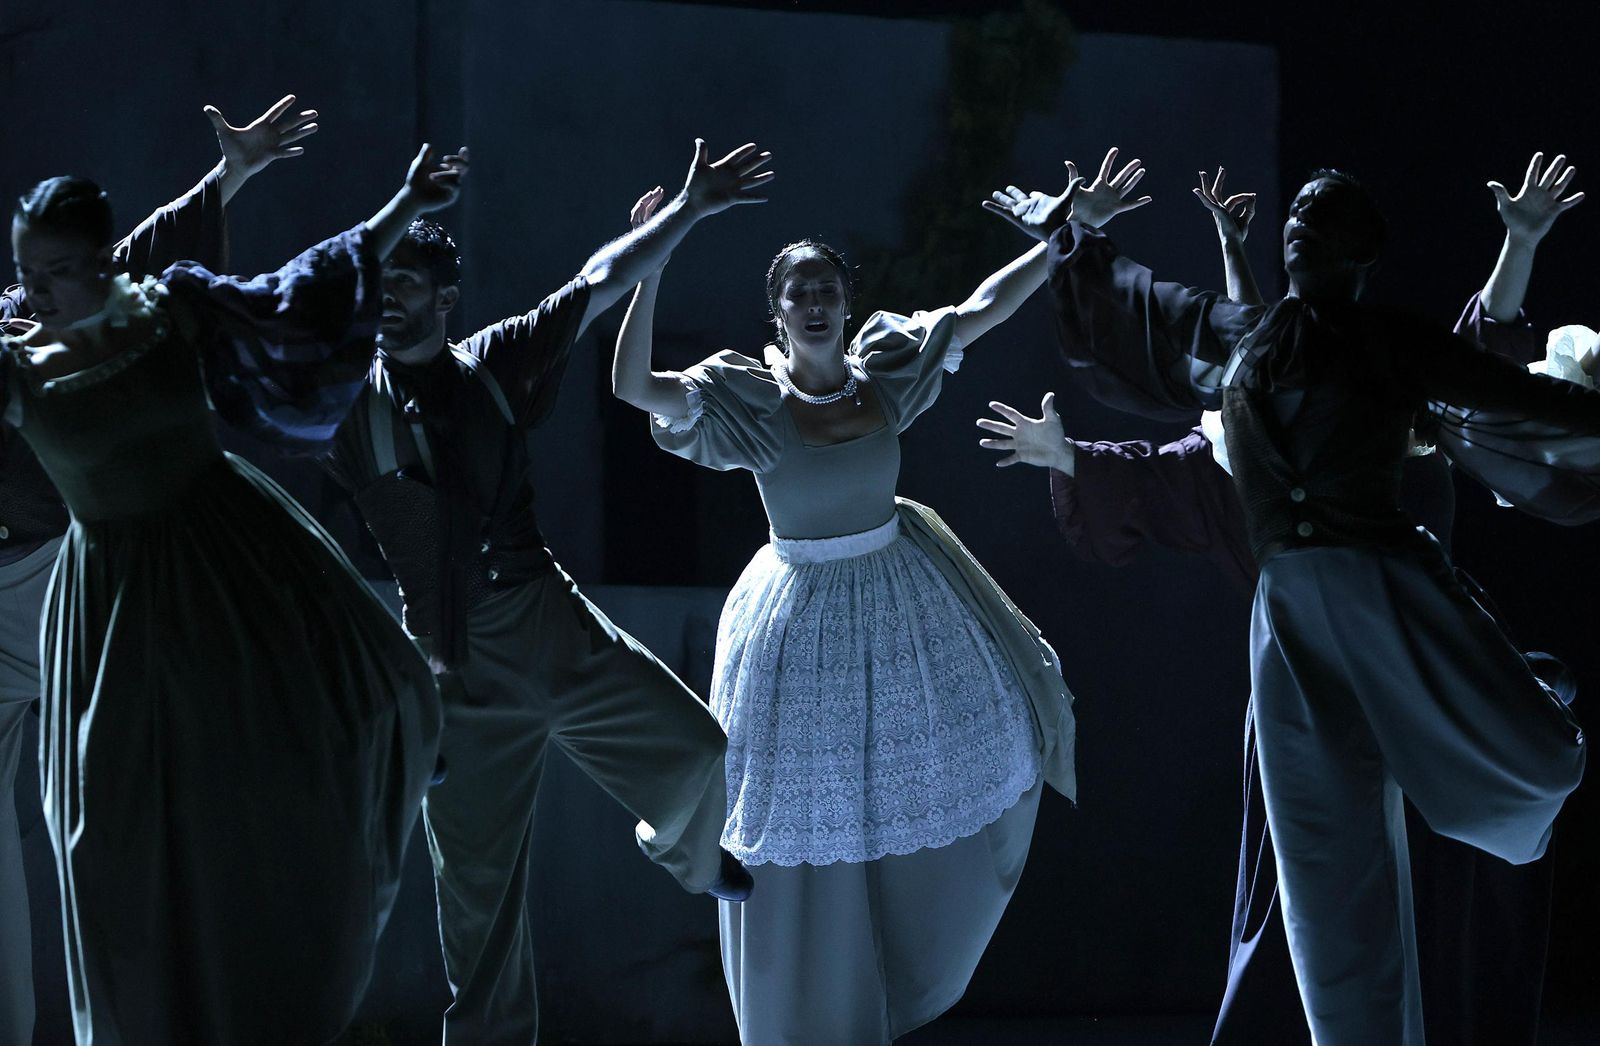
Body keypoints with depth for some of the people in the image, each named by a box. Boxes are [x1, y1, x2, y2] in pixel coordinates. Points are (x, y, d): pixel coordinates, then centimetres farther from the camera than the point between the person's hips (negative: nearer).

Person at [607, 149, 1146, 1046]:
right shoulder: (749, 401, -17)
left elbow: (984, 308, -3)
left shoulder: (883, 374, -7)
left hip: (904, 599, 4)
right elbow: (632, 385, -30)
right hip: (804, 620, -4)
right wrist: (650, 271, -38)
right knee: (811, 828, 7)